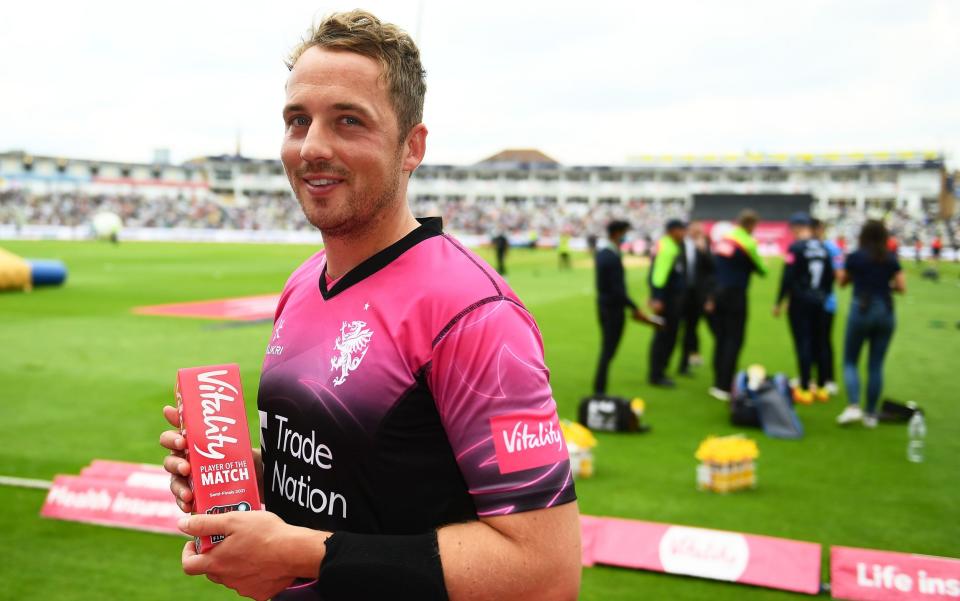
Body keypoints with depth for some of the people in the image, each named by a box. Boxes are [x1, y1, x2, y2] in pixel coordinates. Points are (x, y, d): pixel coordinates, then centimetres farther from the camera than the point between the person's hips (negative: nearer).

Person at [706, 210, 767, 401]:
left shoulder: (723, 239, 9)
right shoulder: (747, 243, -12)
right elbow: (760, 269, -1)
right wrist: (761, 266, 21)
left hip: (718, 295, 7)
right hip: (735, 296, -7)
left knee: (721, 340, 13)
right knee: (734, 342, -2)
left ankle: (718, 384, 17)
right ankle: (724, 387, -5)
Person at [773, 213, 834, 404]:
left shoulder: (796, 247, -12)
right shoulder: (822, 248, 6)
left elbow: (787, 278, -15)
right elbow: (830, 276, 11)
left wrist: (779, 303, -7)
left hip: (800, 302, -6)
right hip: (818, 302, 6)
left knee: (803, 344, -3)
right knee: (819, 343, 13)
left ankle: (805, 389, -2)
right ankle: (821, 387, 19)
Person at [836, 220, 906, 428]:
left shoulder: (855, 257, -5)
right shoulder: (892, 259, 2)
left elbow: (842, 282, 8)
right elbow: (902, 287, 2)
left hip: (861, 309, -3)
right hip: (886, 311, 3)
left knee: (850, 361, 9)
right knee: (876, 365, 9)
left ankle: (853, 406, -10)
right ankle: (871, 414, 11)